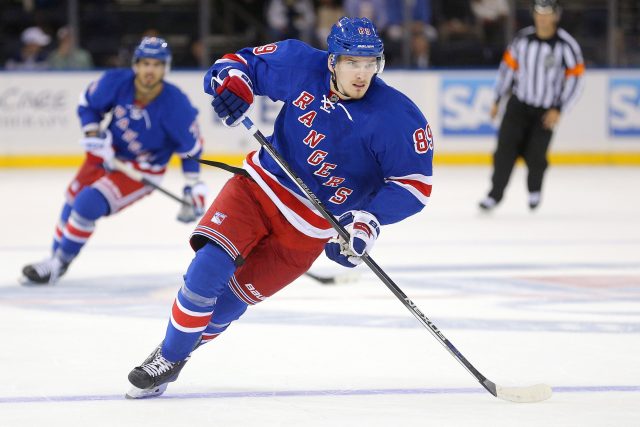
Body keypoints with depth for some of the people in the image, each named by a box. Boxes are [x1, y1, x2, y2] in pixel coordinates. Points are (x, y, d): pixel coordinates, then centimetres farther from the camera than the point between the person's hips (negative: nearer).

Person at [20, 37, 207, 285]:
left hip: (143, 169, -5)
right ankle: (56, 255, 34)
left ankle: (58, 264, -1)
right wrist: (93, 135, -15)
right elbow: (88, 103, -1)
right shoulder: (116, 82, -20)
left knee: (88, 205, -19)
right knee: (73, 202, 10)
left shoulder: (175, 104, -28)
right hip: (109, 153, 5)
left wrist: (194, 186, -14)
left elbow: (191, 146, -14)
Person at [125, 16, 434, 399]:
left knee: (232, 298, -3)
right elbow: (245, 62, 5)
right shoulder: (301, 66, -11)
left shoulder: (398, 118, -20)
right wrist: (231, 79, -19)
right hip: (260, 184, 2)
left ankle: (173, 359, 21)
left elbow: (414, 184, -16)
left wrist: (370, 221, -29)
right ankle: (166, 357, 1)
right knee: (210, 263, -18)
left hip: (310, 227, -2)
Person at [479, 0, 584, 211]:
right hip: (519, 104, 2)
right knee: (506, 148, -11)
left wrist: (559, 110, -14)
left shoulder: (566, 44, -13)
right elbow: (509, 66, 8)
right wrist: (497, 100, 10)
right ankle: (496, 194, -4)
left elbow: (575, 78, -10)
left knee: (535, 154, -5)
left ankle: (535, 189, 25)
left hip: (546, 111, -2)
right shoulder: (523, 38, -3)